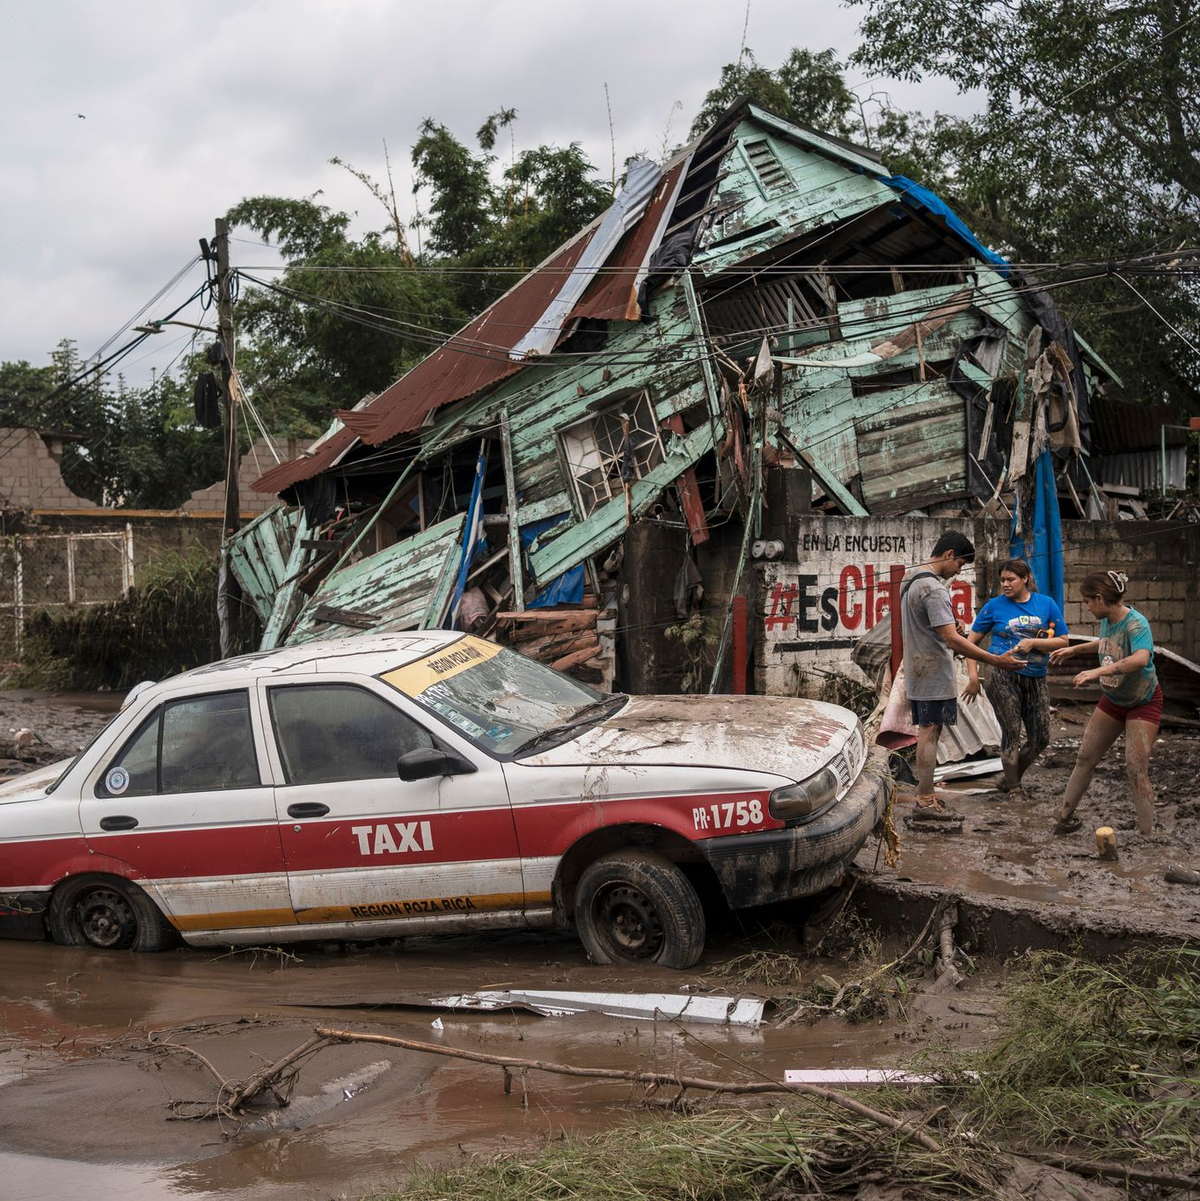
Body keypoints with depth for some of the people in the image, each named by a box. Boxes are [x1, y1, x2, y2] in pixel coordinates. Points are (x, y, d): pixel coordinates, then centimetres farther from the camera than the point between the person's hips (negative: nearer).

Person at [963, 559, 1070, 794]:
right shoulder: (995, 606, 0)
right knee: (1011, 733, -5)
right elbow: (972, 641, 5)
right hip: (1002, 678, -3)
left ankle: (1010, 779, 25)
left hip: (1035, 679, 3)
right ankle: (1013, 788, 7)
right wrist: (973, 676, -3)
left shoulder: (1046, 604, 4)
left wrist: (1033, 643, -12)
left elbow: (1063, 641, 4)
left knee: (1040, 739, 5)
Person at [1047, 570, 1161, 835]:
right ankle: (1064, 818, 23)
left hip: (1143, 703, -7)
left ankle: (1148, 836, -6)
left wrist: (1098, 671, -57)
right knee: (1085, 758, 10)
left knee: (1136, 770, -14)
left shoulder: (1135, 624, -30)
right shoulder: (1107, 620, -8)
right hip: (1112, 700, 7)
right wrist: (1074, 649, 17)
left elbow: (1141, 658, -51)